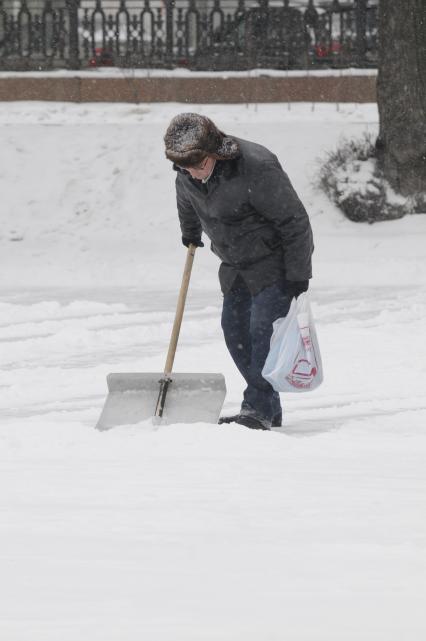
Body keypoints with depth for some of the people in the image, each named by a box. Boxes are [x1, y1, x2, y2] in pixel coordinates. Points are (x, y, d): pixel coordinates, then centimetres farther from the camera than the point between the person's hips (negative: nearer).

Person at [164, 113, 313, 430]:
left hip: (275, 260, -7)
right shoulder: (187, 176, -10)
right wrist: (191, 235, 35)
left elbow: (295, 221, -24)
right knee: (235, 330, 5)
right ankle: (269, 409, 11)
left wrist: (298, 275, -22)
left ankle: (259, 409, -14)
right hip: (236, 266, 7)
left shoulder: (257, 168, -32)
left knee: (264, 328, -16)